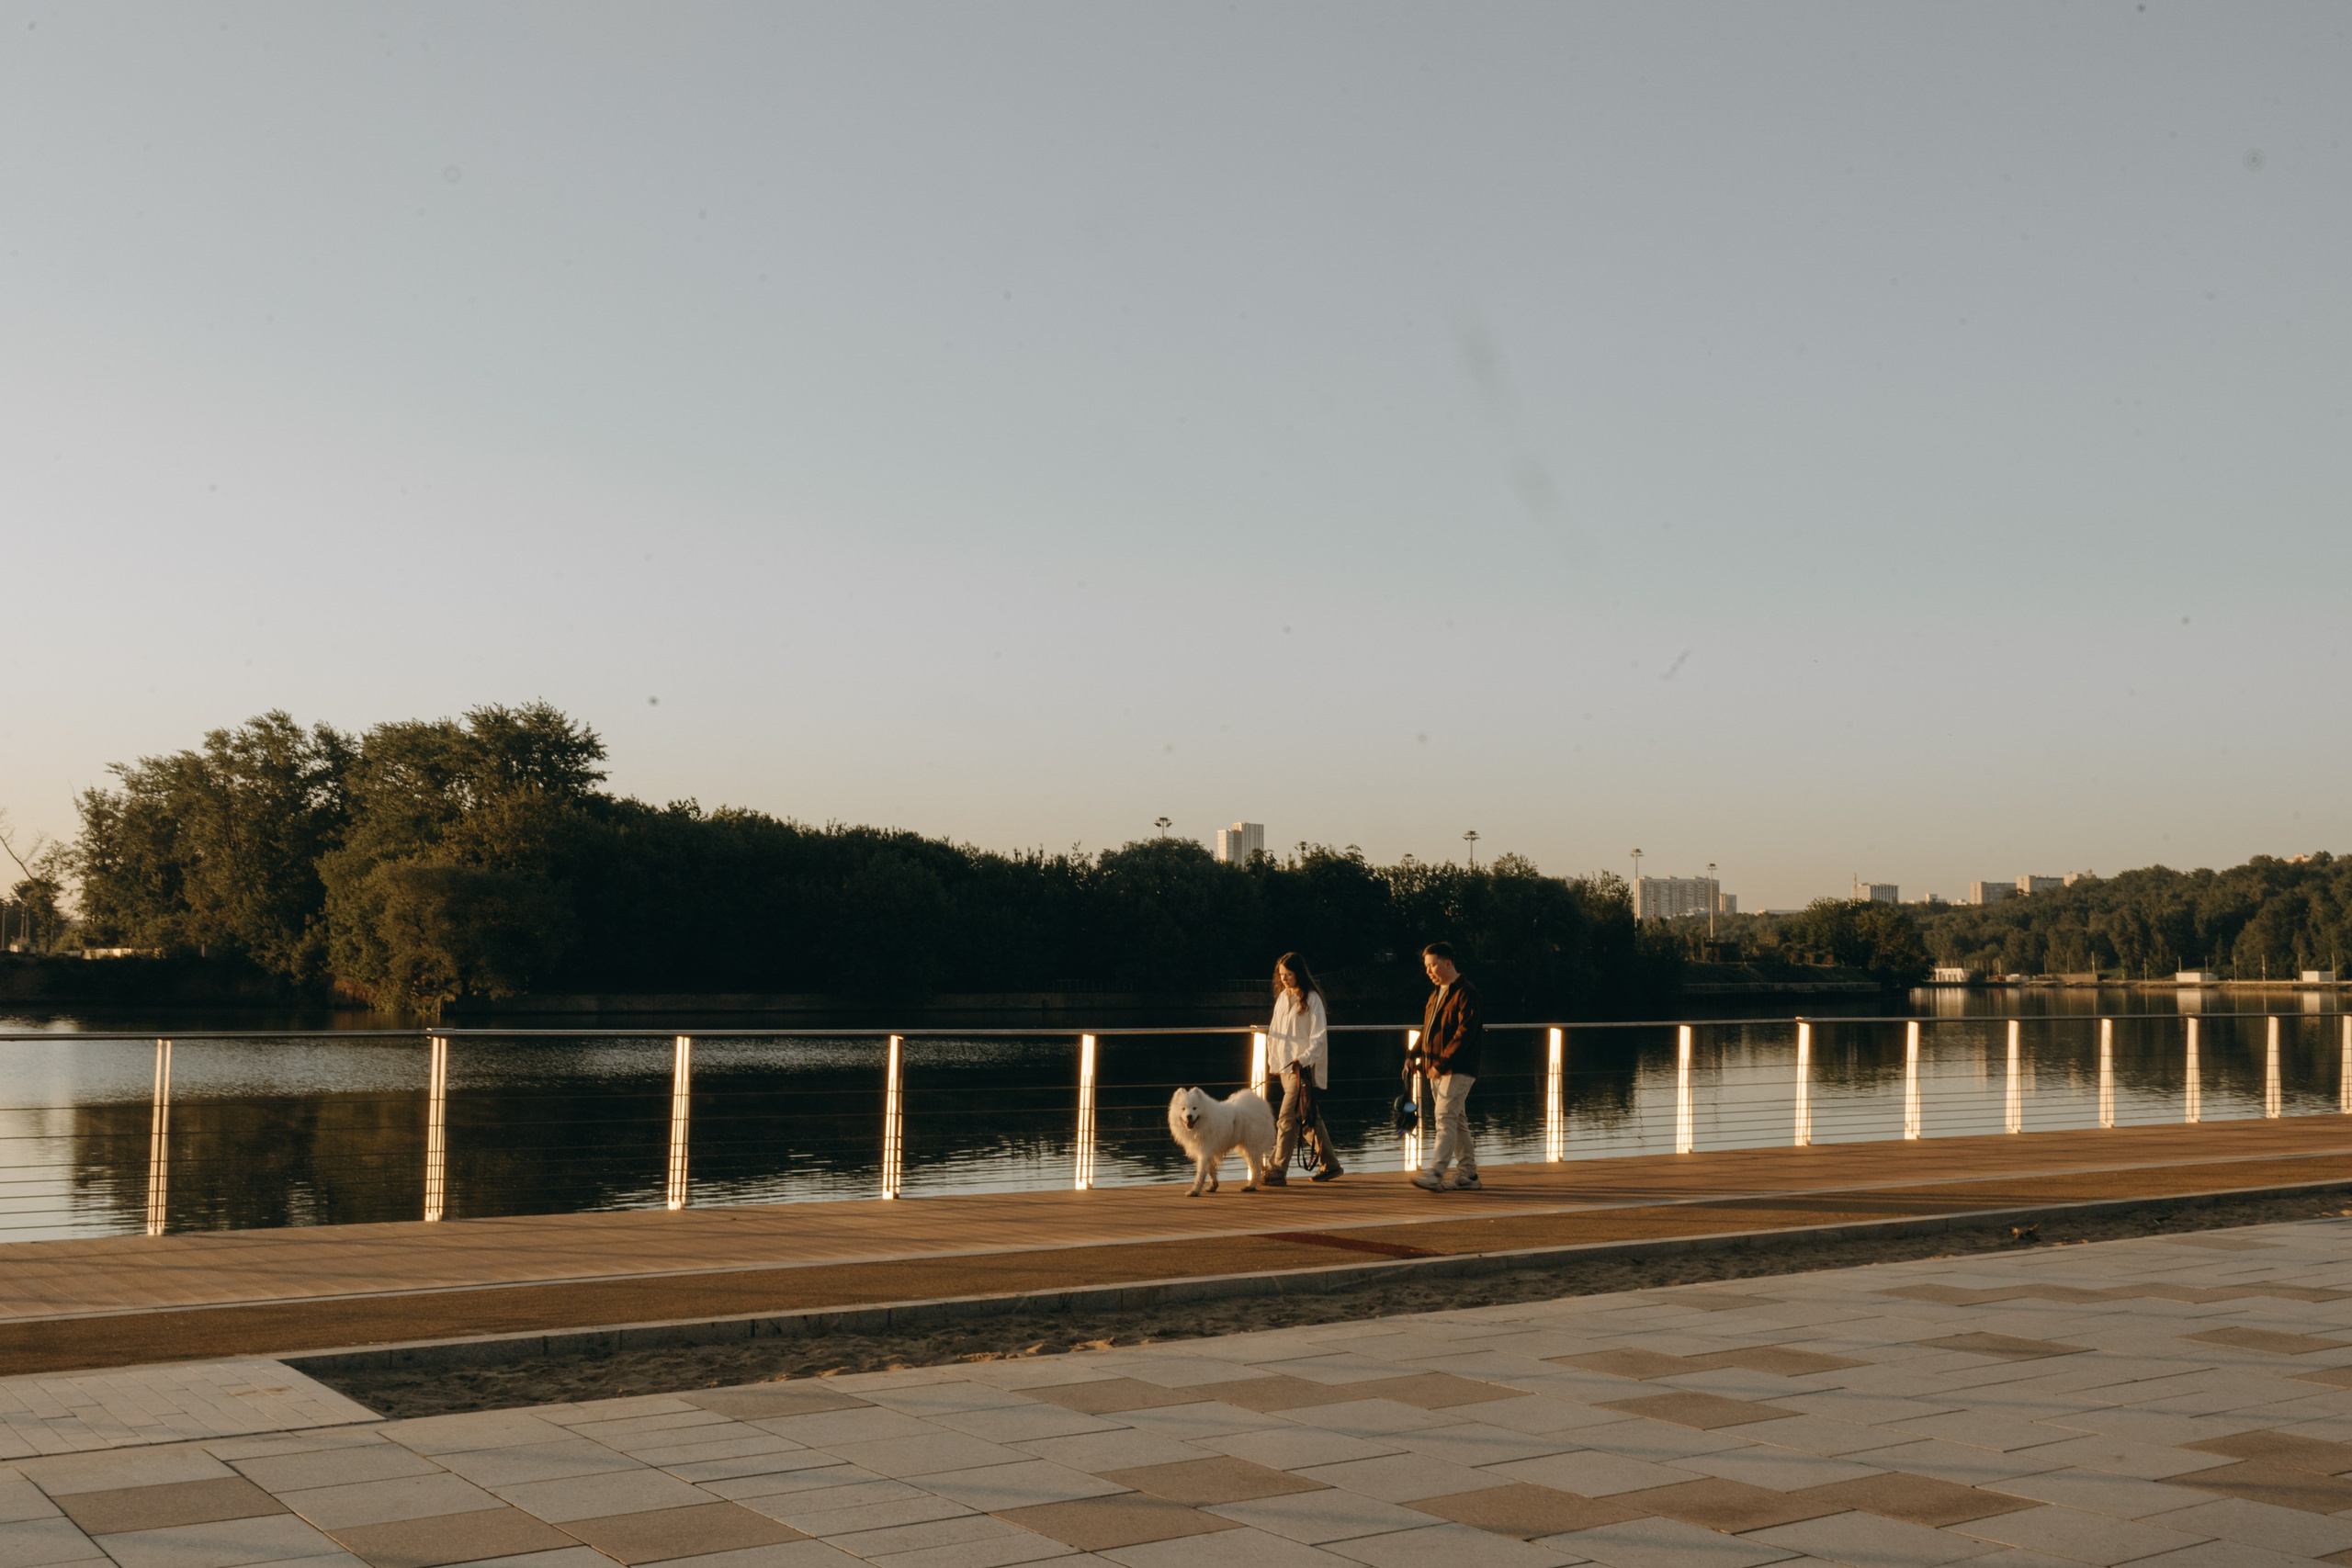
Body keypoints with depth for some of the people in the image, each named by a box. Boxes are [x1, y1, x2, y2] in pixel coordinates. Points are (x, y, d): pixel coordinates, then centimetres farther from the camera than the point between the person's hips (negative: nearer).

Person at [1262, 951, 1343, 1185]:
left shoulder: (1311, 998, -8)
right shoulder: (1282, 997, 14)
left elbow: (1319, 1036, -10)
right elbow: (1274, 1032, 17)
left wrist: (1303, 1059, -18)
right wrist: (1273, 1062, 10)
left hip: (1303, 1068, -7)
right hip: (1285, 1067, 7)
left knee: (1288, 1119, -11)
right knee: (1309, 1118, 14)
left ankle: (1276, 1172, -11)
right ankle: (1329, 1164, 24)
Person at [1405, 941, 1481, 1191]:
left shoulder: (1465, 992, -11)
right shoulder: (1436, 994, 18)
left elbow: (1465, 1032, -19)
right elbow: (1427, 1030, 23)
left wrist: (1443, 1062, -24)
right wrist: (1414, 1055, 7)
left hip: (1458, 1069, -9)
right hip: (1437, 1070, 9)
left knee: (1445, 1117, -15)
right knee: (1457, 1121, 11)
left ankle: (1434, 1174, -22)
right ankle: (1468, 1174, 16)